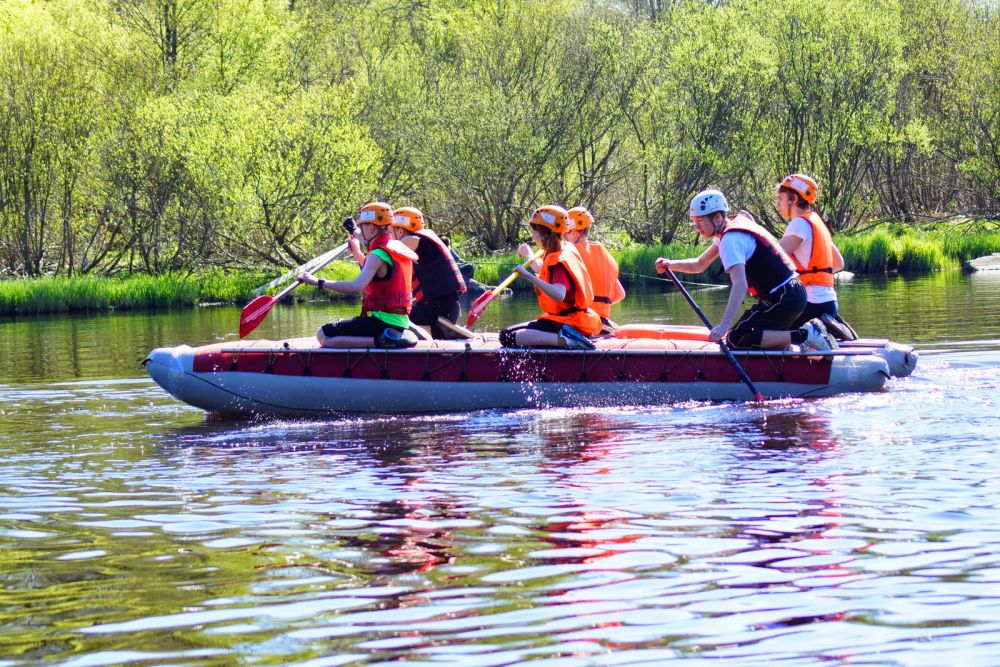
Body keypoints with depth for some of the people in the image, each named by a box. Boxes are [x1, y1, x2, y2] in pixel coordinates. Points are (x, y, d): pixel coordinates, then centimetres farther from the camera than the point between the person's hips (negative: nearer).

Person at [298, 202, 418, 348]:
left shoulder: (378, 255, -16)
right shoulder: (398, 248, 13)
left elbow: (357, 286, -30)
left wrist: (318, 282, -28)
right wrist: (357, 253, 38)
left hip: (382, 320, -9)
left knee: (323, 335, -12)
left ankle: (380, 340, -18)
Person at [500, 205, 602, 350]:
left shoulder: (559, 261, -19)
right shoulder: (566, 249, 12)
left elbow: (559, 295, -40)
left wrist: (529, 276, -40)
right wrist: (529, 256, 42)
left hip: (568, 323, -11)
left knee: (508, 337, -24)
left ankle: (565, 340, -32)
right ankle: (567, 338, 10)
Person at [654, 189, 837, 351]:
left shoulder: (731, 240, -18)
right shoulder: (729, 232, 14)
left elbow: (740, 285, -31)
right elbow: (699, 265, 25)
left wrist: (725, 324, -38)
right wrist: (670, 264, 9)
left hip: (784, 299, -10)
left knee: (737, 339, -13)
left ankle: (804, 335, -15)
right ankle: (809, 332, 8)